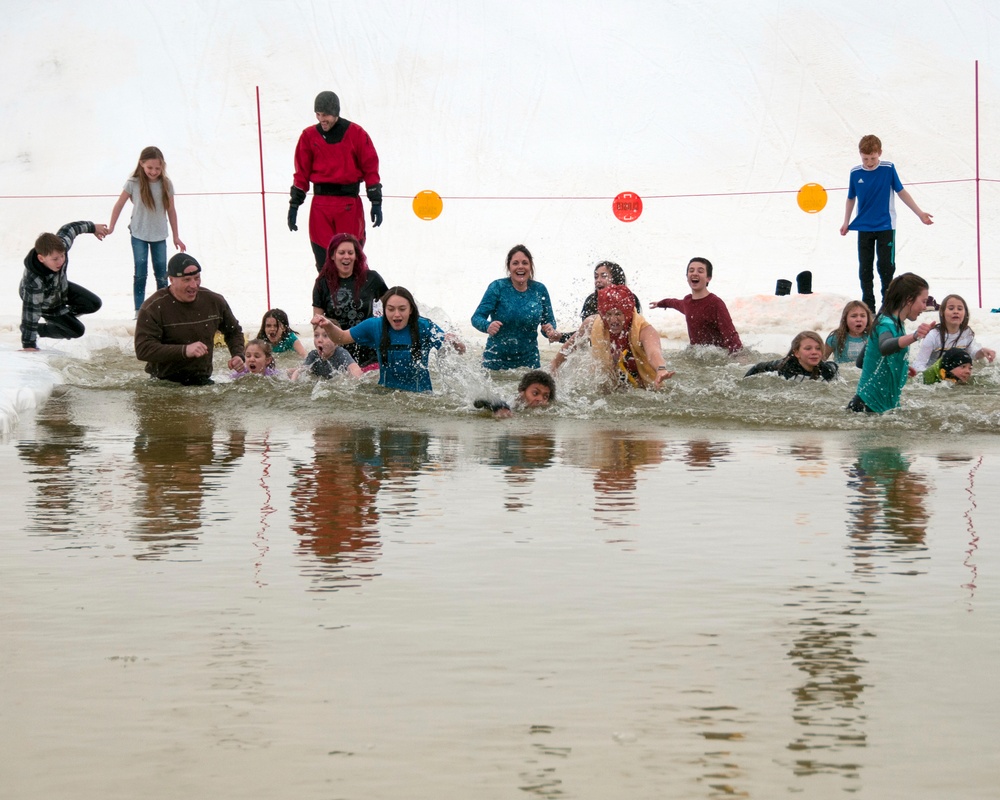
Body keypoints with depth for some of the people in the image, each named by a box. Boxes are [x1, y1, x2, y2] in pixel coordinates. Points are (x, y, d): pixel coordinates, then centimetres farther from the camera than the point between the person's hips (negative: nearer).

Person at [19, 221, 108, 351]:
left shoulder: (61, 245, -33)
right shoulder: (33, 281, -47)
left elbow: (69, 229, -10)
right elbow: (31, 312, -41)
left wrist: (93, 228, 7)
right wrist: (28, 345, -38)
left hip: (62, 288, 6)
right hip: (47, 304, -6)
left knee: (94, 304, 2)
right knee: (76, 331, -3)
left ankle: (66, 313, 29)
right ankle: (40, 330, 17)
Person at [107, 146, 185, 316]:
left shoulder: (166, 185, -8)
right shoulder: (134, 183, -14)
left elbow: (171, 210, 1)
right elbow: (119, 205, -4)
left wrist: (176, 236, 6)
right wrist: (111, 227, -1)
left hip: (159, 235, 2)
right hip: (139, 234, -2)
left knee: (161, 273, 6)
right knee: (140, 273, -3)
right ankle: (139, 309, 2)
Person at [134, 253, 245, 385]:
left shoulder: (214, 301, 7)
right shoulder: (153, 308, -8)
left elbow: (233, 331, 26)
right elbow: (142, 349, -20)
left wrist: (237, 355, 5)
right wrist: (184, 351, -28)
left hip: (202, 380, 4)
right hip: (164, 383, -4)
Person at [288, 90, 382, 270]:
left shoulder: (356, 133, 1)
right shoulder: (309, 136, 7)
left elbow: (370, 168, 2)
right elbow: (302, 173, 11)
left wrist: (376, 202, -1)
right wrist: (294, 204, 8)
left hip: (349, 203, -2)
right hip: (320, 205, 2)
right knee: (323, 259, 0)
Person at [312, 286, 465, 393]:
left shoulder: (424, 327, -6)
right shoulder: (375, 326, 2)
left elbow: (461, 351, -6)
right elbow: (342, 338, 14)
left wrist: (454, 341, -31)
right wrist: (328, 326, -8)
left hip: (419, 393, -2)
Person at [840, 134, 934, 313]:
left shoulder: (888, 168, -7)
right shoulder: (855, 173, -2)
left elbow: (901, 192, 1)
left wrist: (920, 213, 0)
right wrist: (846, 223, 13)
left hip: (885, 226, -2)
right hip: (864, 227, 2)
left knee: (886, 266, -4)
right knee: (865, 268, 4)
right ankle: (868, 306, 11)